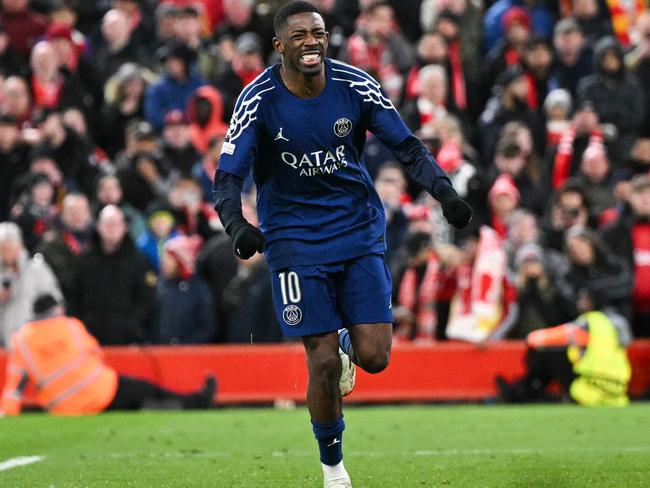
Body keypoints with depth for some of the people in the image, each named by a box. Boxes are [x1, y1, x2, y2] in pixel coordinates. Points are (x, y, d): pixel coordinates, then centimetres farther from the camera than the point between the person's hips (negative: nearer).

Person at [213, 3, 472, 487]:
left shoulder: (354, 85, -8)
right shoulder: (259, 100, -12)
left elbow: (408, 147, -1)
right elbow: (228, 176, -13)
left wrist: (445, 192, -17)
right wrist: (237, 226, -33)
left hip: (359, 229, 2)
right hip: (295, 239, -2)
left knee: (374, 357, -7)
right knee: (323, 364, -8)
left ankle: (346, 342, 32)